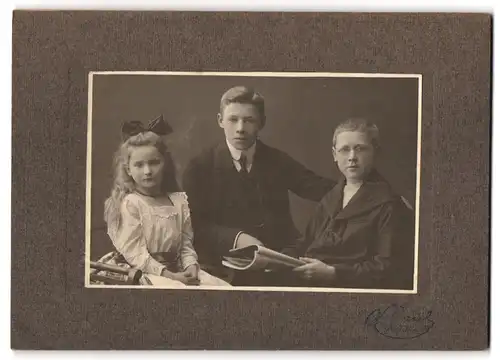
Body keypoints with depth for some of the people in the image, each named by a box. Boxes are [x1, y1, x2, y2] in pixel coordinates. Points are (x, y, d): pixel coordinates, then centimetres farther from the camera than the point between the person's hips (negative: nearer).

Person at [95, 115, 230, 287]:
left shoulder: (179, 201, 10)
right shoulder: (129, 204, -7)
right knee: (176, 288, -35)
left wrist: (191, 266, -13)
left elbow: (186, 244, 8)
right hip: (141, 272, -6)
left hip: (176, 269, 6)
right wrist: (170, 276, -19)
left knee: (223, 287, -10)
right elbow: (135, 254, -13)